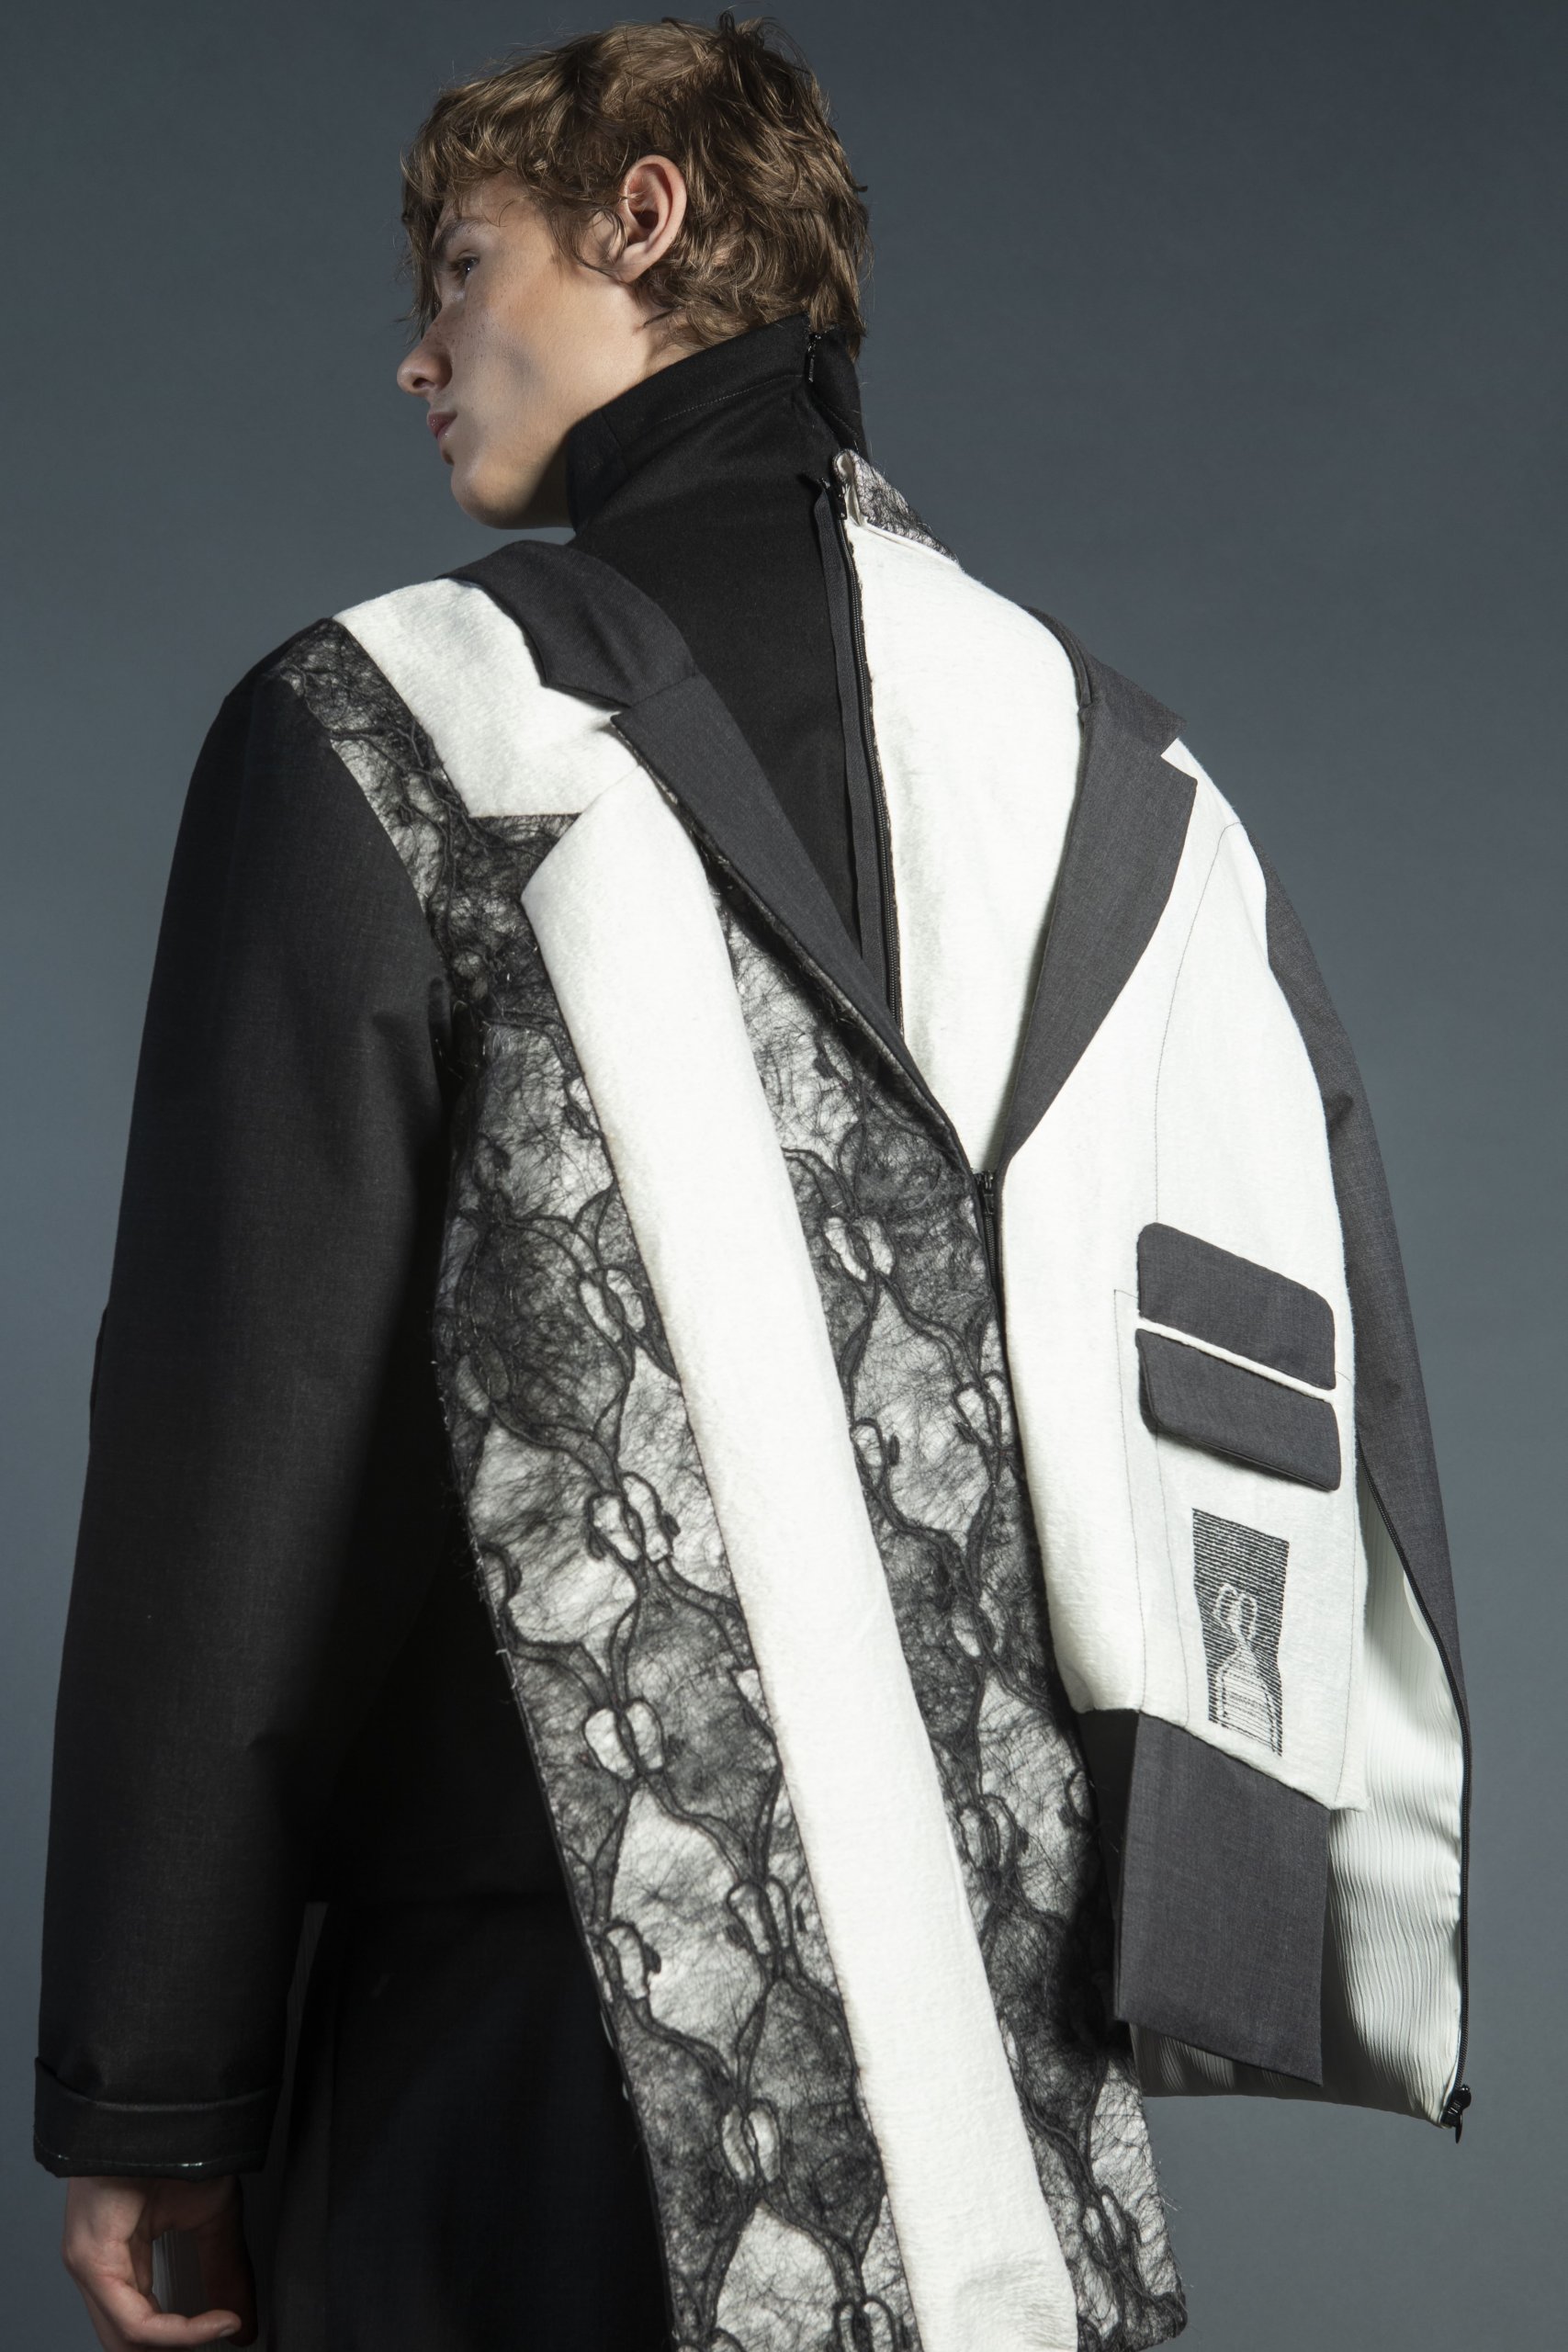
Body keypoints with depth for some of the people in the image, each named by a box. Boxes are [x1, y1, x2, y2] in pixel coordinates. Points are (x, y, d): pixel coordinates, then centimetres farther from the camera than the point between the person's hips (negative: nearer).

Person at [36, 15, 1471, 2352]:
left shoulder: (394, 730, -4)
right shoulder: (1127, 779, 10)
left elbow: (237, 1452, -7)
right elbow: (1333, 1421, 9)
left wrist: (150, 2095, -2)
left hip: (562, 2073, -4)